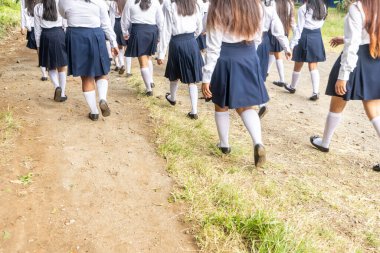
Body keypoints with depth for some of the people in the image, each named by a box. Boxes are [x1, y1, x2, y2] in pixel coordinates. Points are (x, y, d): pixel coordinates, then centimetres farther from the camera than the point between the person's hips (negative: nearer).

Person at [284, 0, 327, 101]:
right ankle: (316, 92, -1)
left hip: (305, 37, -4)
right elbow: (321, 23, 8)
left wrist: (293, 43, -10)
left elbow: (299, 28, -13)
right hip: (317, 37, 4)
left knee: (298, 66, 12)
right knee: (314, 66, 6)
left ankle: (292, 87, 31)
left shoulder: (303, 8, -13)